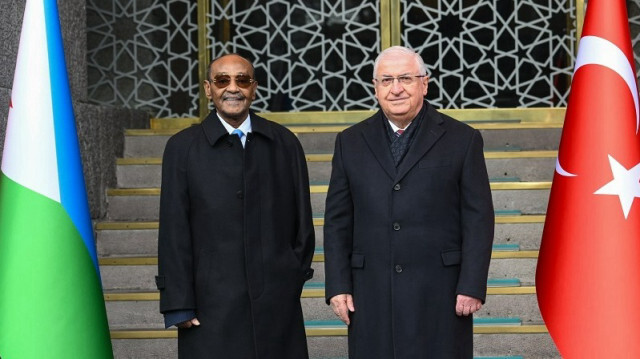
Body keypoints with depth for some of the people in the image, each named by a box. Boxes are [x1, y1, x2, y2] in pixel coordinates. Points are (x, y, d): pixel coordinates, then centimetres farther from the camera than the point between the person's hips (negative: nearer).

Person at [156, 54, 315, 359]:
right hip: (212, 305, -2)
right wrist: (178, 306, -5)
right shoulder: (183, 147, 3)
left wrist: (296, 275, 7)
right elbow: (173, 232, -1)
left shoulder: (285, 143, 8)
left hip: (277, 302, 2)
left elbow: (302, 220, 12)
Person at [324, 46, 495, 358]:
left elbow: (478, 218, 0)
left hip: (440, 296, -2)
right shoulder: (351, 142, 11)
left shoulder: (462, 140, 4)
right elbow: (337, 221, 10)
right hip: (372, 297, 2)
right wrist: (338, 286, 2)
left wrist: (472, 287, -7)